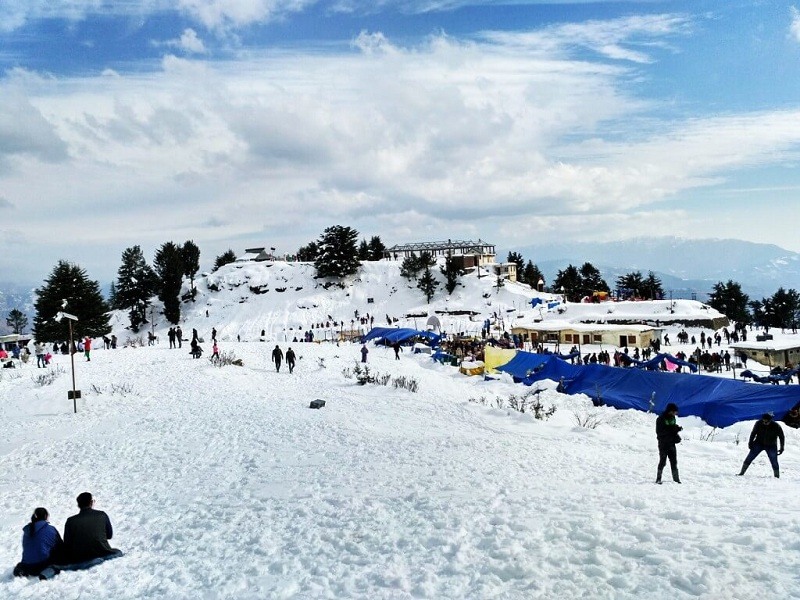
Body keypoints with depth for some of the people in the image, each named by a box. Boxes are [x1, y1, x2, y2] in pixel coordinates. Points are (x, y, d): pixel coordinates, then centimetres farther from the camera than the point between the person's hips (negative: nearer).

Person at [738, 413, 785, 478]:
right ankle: (742, 472, -2)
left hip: (771, 446, -1)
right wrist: (750, 443, -3)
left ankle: (777, 477, 9)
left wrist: (781, 448, -1)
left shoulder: (776, 426, -16)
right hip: (759, 443, 1)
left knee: (774, 462, -8)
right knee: (749, 457, -8)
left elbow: (781, 437, -2)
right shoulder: (759, 423, -14)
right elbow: (753, 433, -1)